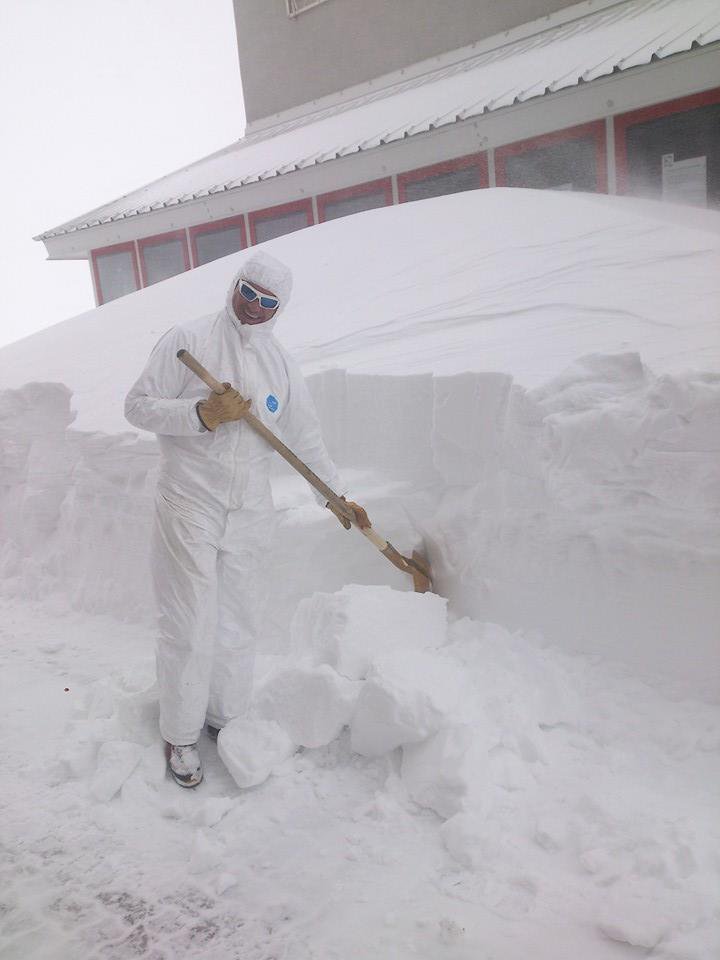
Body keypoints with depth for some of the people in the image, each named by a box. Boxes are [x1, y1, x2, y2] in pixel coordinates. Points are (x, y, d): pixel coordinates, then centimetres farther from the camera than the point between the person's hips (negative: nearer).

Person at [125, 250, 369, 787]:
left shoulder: (280, 364, 9)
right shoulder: (188, 341, -4)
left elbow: (306, 437, 15)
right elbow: (139, 405, -7)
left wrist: (336, 494, 15)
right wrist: (203, 414, -20)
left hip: (250, 514, 4)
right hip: (189, 508, -4)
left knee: (240, 622, 12)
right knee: (189, 627, 1)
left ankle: (228, 717, 31)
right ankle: (180, 735, 19)